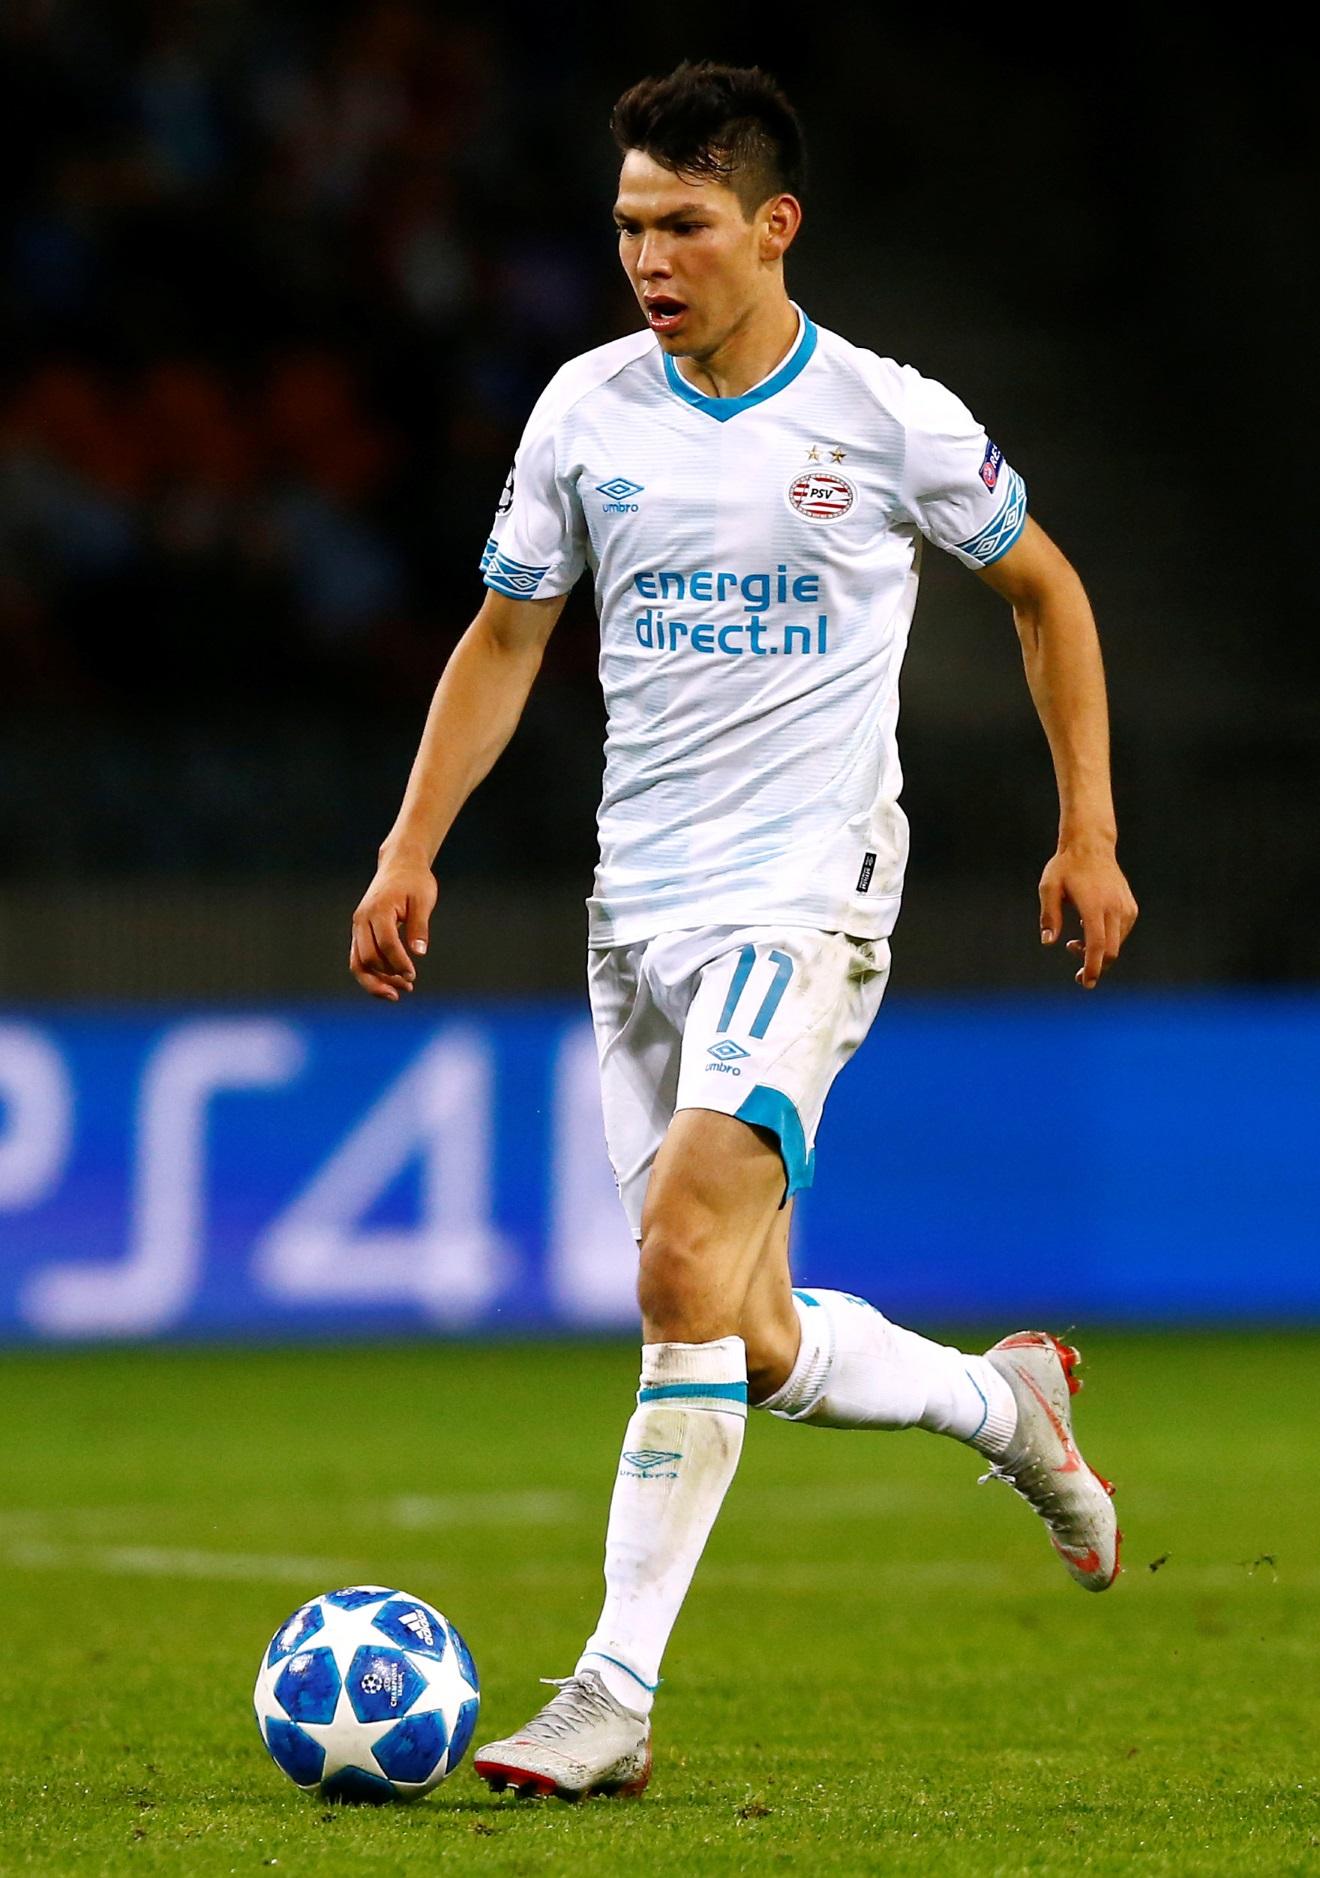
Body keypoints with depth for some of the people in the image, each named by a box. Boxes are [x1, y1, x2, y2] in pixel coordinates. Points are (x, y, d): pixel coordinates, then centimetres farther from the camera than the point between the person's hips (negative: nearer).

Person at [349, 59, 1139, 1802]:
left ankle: (615, 1696, -22)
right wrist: (412, 851, 5)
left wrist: (1089, 832, 7)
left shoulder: (890, 418, -4)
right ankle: (1005, 1399, 36)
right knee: (753, 1347, 6)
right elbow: (506, 637, 15)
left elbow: (1044, 590, 10)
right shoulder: (587, 410, 5)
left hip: (807, 893, -5)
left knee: (685, 1261, -23)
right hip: (639, 912, 5)